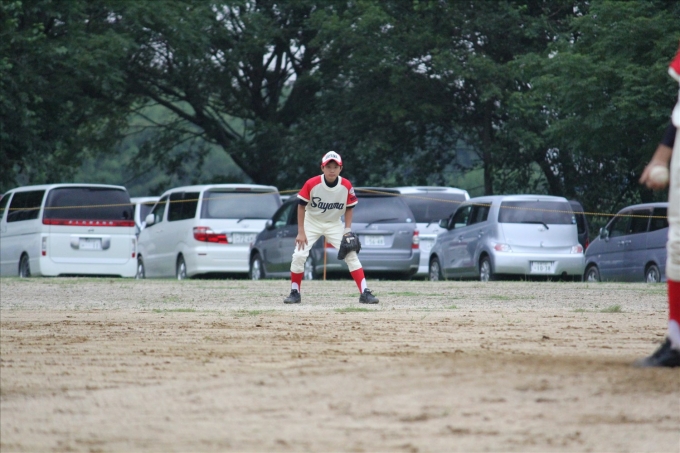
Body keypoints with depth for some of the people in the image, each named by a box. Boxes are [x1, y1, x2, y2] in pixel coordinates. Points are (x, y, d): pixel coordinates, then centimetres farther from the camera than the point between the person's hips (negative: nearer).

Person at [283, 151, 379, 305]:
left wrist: (348, 230, -10)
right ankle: (295, 293, 5)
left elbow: (349, 208, -2)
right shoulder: (312, 184, -22)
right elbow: (301, 206, -12)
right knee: (299, 255, -12)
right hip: (312, 222, -1)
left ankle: (365, 293, -8)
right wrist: (301, 232, -14)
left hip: (335, 224, 1)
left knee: (351, 255, -10)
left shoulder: (346, 186, -17)